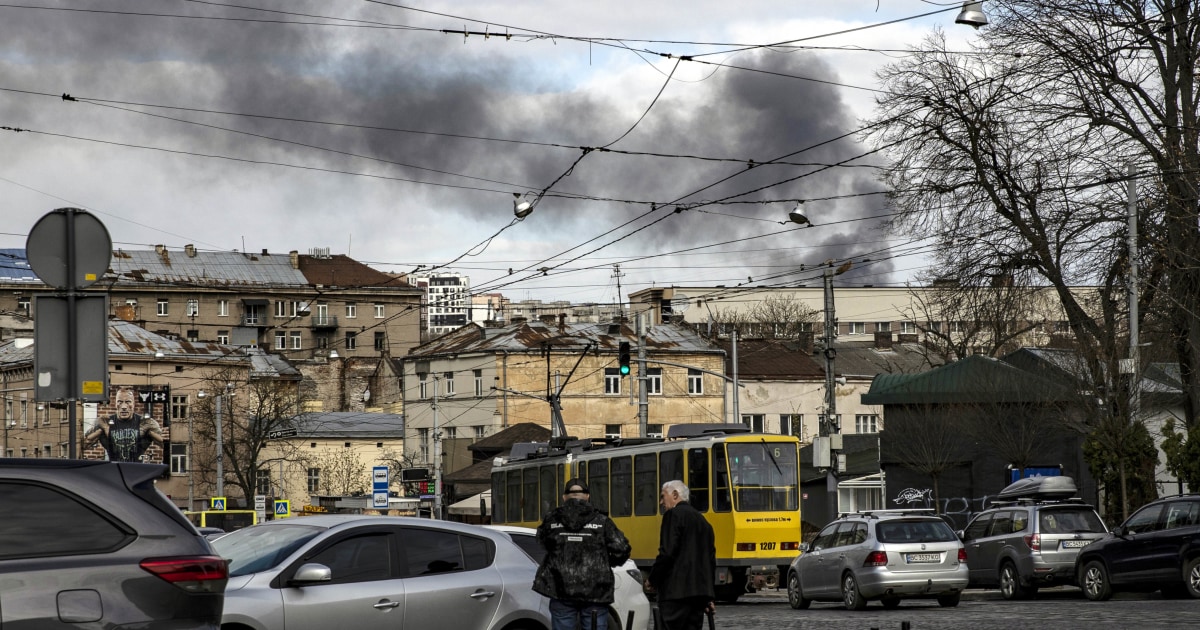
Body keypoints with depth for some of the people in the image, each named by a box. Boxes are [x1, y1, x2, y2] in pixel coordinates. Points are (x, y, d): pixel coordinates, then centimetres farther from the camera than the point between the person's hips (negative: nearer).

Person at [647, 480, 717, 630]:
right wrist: (708, 598, 23)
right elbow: (711, 560, 20)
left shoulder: (673, 515, -5)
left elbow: (667, 553, -14)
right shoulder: (702, 520, 20)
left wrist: (652, 580, -2)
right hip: (700, 591, 8)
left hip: (676, 591, -8)